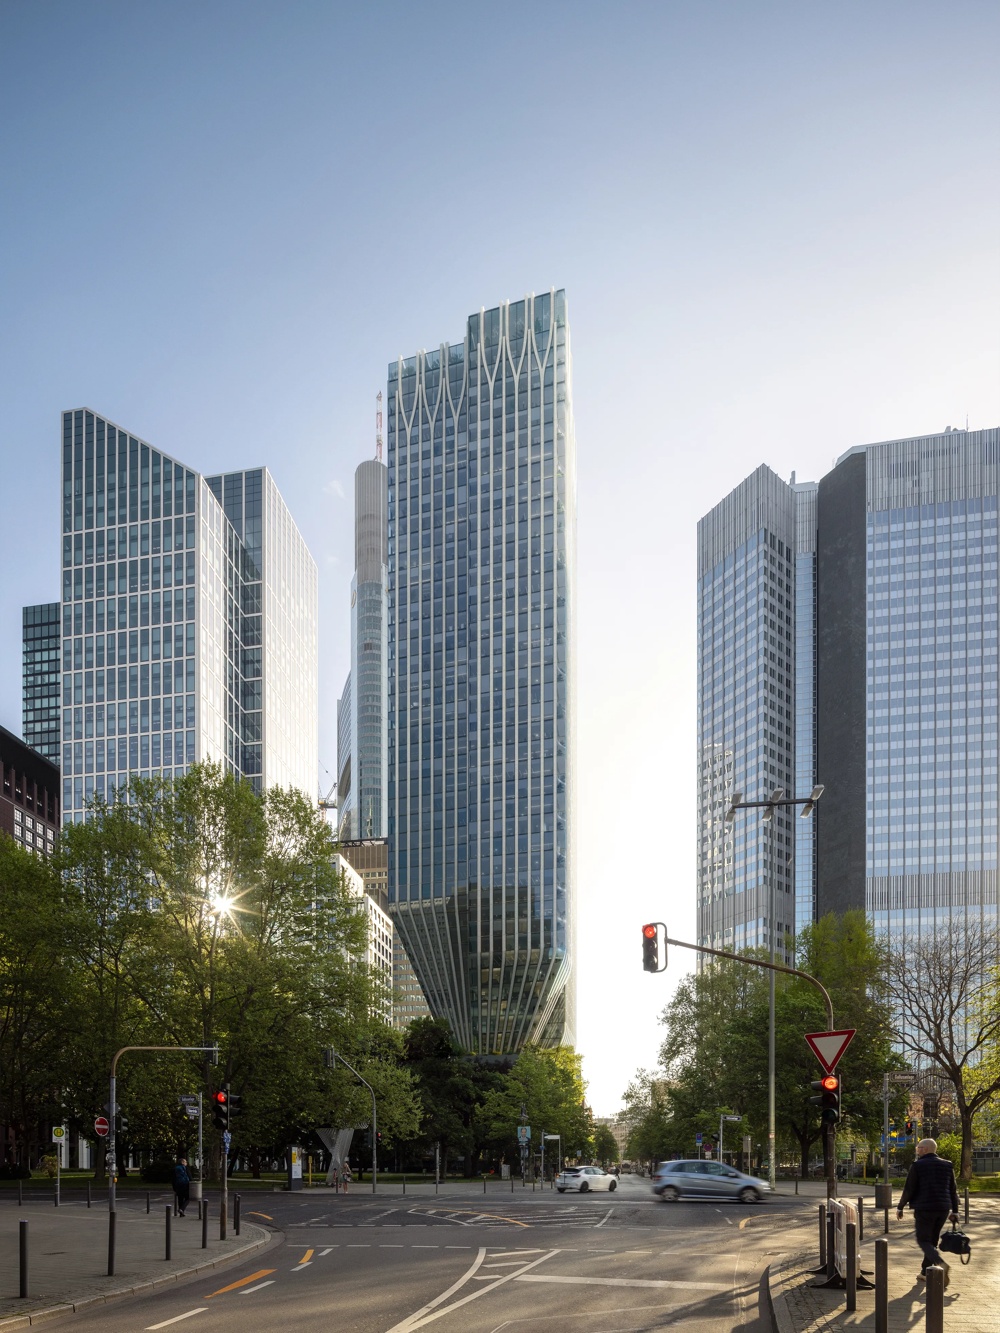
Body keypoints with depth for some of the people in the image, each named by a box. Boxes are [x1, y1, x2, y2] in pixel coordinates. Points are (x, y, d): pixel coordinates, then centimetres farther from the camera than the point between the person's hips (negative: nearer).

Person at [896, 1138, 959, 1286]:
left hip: (924, 1208, -6)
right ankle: (925, 1272, 21)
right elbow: (953, 1190, 12)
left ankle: (941, 1264, -26)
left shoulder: (917, 1165, -7)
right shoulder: (947, 1165, 9)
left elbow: (908, 1189, -7)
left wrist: (900, 1207, 4)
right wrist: (954, 1211, 17)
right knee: (932, 1240, 17)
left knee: (923, 1240, -2)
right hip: (943, 1208, 6)